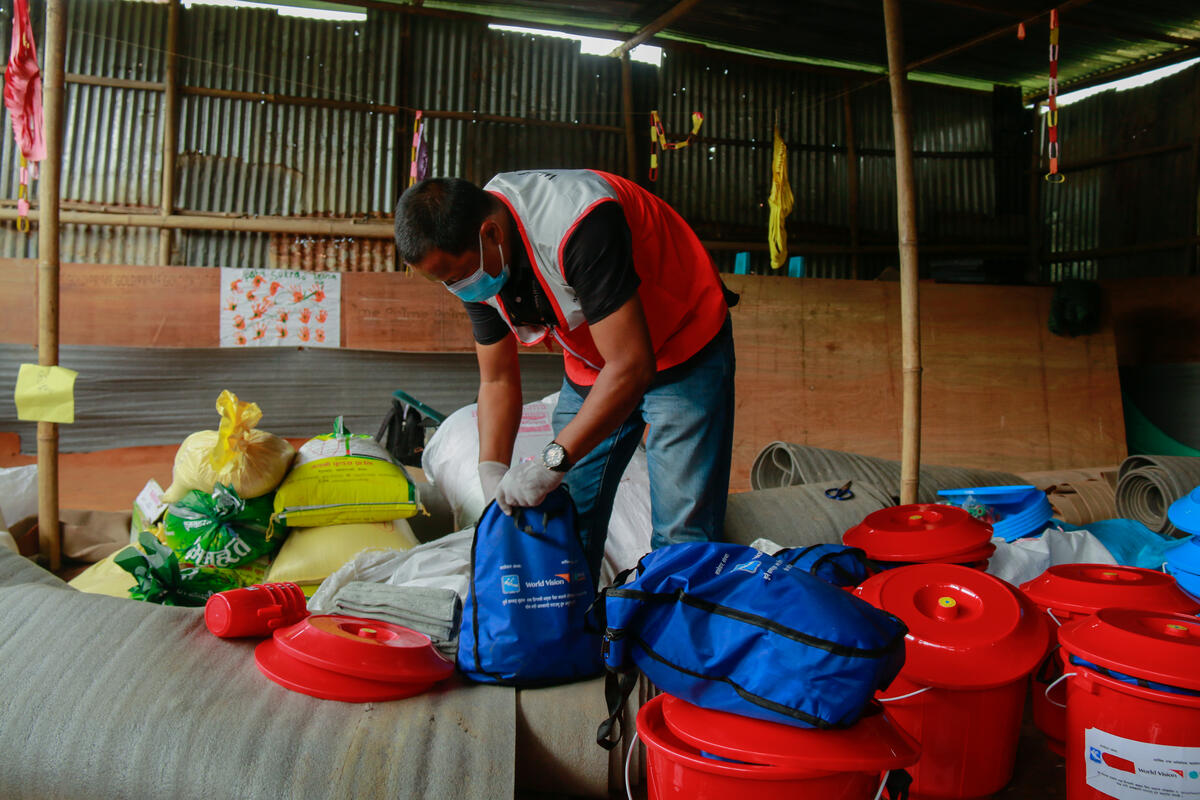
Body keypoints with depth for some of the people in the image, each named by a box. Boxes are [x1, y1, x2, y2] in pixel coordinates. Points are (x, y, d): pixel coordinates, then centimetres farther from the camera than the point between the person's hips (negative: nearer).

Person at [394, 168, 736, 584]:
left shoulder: (577, 224, -35)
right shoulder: (471, 263, -9)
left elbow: (631, 366, -33)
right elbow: (497, 381, 1)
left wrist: (552, 461, -30)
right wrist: (493, 476, -11)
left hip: (685, 350, -6)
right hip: (592, 366, 7)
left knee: (683, 538, -13)